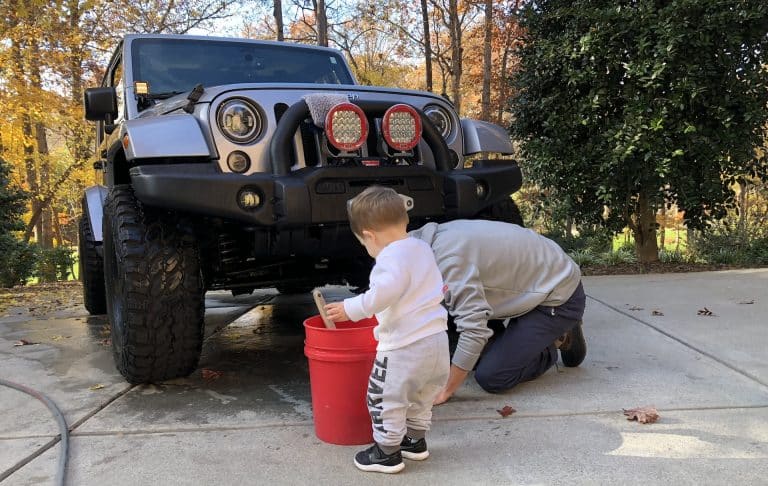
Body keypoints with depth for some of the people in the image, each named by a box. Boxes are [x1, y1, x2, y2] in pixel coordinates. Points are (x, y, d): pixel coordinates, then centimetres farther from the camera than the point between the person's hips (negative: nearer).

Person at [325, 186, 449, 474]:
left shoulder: (391, 256, -16)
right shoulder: (422, 248, 13)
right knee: (421, 396, 26)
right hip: (436, 339, 10)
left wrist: (352, 309, -28)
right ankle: (415, 441, 40)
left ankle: (387, 454, 19)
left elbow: (387, 290, -33)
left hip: (405, 346, -9)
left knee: (385, 398, 7)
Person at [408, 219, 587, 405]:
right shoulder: (439, 235, 0)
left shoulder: (449, 257, -28)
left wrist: (445, 391, -22)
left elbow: (474, 328, -31)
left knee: (491, 377, -12)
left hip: (559, 298, -9)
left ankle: (553, 346, 7)